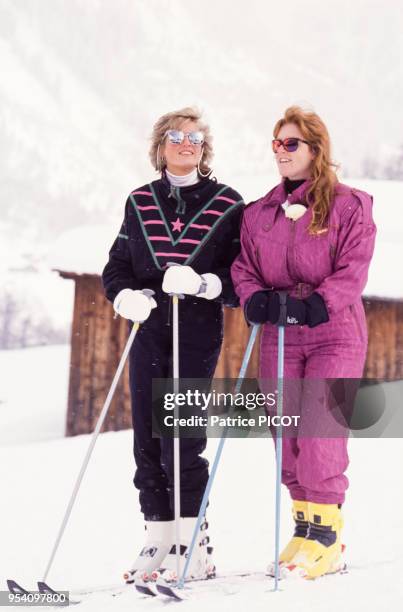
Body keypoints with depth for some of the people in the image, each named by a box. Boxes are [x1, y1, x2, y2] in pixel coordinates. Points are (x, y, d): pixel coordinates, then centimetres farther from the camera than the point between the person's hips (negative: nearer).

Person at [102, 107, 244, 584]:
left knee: (181, 440, -10)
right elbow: (116, 268, 15)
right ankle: (159, 541, 11)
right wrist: (127, 296, -7)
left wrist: (202, 283, -18)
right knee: (147, 441, 3)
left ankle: (194, 544, -2)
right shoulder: (140, 203, 13)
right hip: (148, 333, 4)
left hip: (197, 335, -4)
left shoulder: (227, 205, 3)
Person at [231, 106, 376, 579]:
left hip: (334, 332, -5)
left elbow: (353, 270, -8)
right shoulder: (259, 213, 14)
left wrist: (319, 302, -23)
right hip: (279, 333, 5)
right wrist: (255, 298, -9)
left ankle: (325, 531, -8)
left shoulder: (349, 206, 0)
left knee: (319, 426, -13)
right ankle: (303, 524, 13)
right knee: (286, 428, 3)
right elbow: (244, 266, 12)